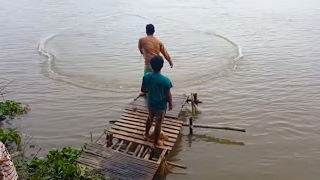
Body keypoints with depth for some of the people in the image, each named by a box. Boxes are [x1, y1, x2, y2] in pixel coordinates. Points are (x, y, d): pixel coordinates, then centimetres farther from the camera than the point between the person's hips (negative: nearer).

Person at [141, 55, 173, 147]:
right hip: (161, 106, -4)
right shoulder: (166, 80, -29)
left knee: (150, 118, 30)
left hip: (150, 103, 4)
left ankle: (146, 134, 50)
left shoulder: (146, 76, -16)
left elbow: (143, 90, -2)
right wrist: (170, 104, 0)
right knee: (158, 123, 16)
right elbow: (168, 96, -19)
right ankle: (156, 141, 34)